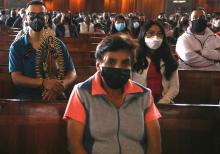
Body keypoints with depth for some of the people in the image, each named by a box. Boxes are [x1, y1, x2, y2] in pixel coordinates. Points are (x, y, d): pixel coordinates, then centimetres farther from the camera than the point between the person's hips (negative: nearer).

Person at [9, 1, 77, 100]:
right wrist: (43, 83, -19)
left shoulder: (58, 44, 8)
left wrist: (58, 87, -13)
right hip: (26, 101, -1)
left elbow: (72, 73, 7)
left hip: (54, 99, 1)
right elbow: (16, 78, -4)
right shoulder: (16, 46, 4)